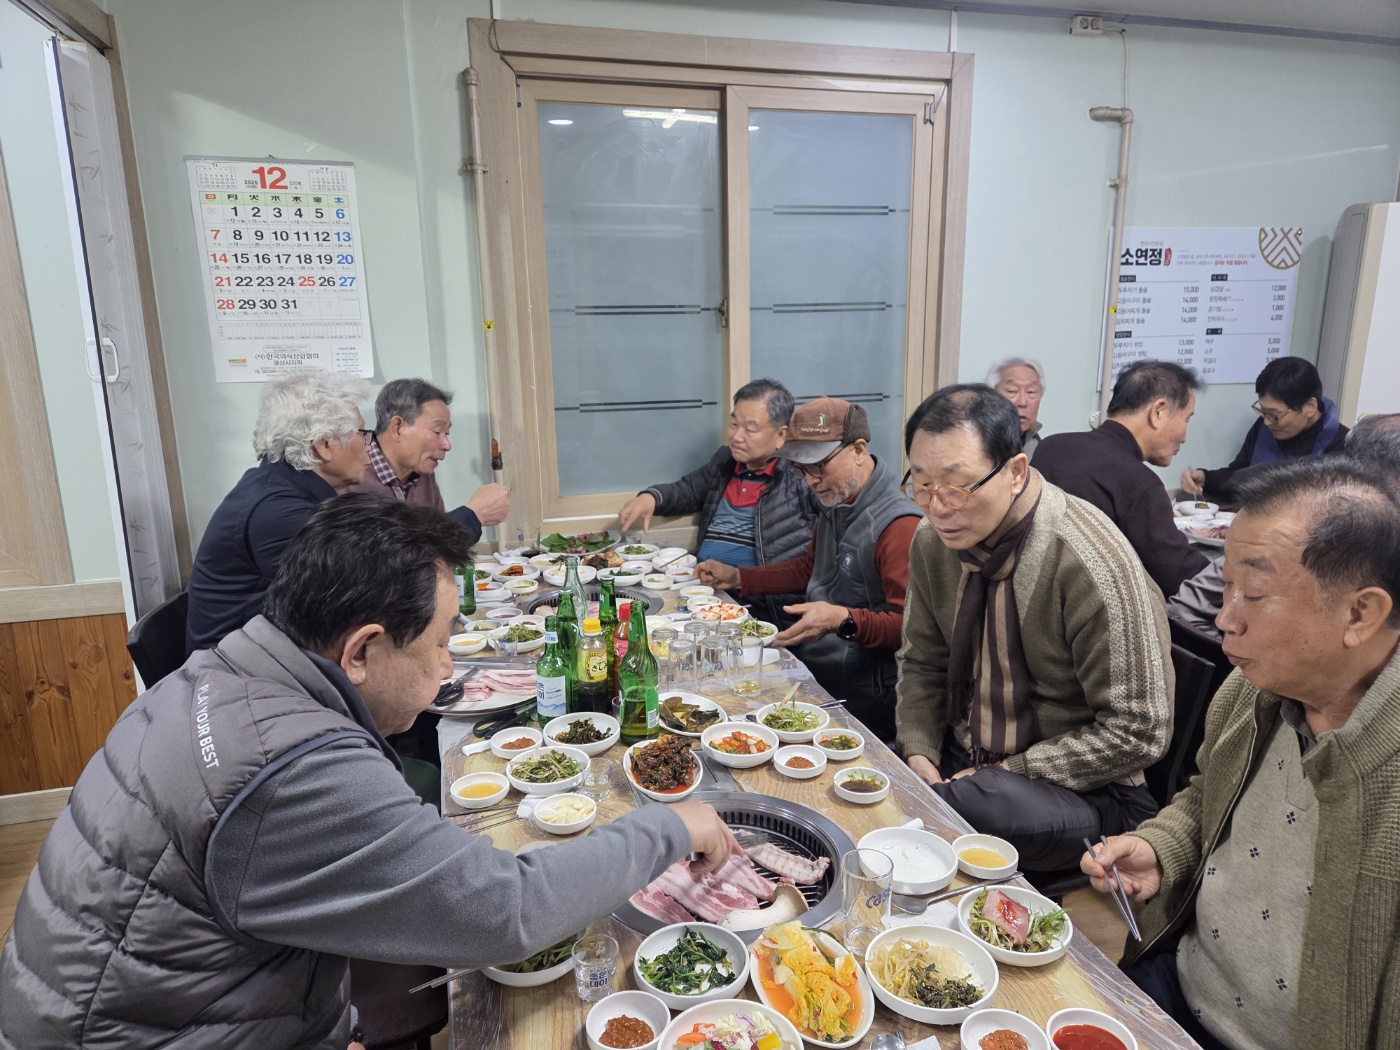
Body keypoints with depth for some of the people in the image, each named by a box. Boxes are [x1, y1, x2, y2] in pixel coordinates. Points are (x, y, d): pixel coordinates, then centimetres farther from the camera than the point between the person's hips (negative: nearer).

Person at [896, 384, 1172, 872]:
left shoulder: (1095, 565, -23)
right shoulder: (933, 541, -4)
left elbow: (1136, 733, -17)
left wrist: (1011, 772, -18)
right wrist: (919, 752, -7)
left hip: (1077, 789, -5)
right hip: (962, 759, 6)